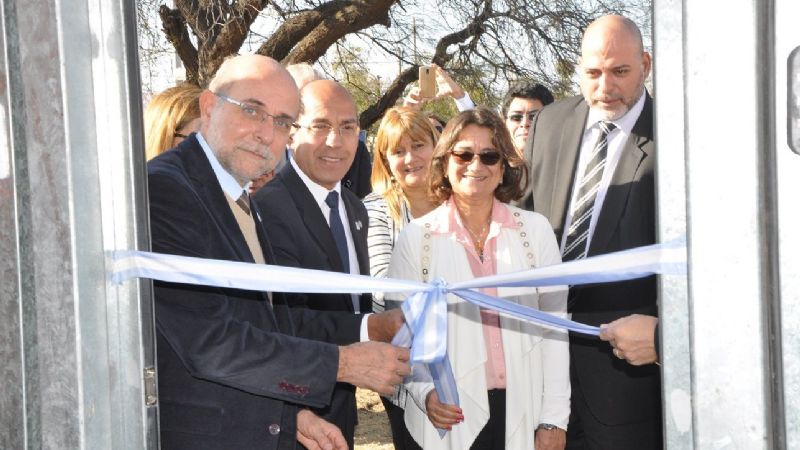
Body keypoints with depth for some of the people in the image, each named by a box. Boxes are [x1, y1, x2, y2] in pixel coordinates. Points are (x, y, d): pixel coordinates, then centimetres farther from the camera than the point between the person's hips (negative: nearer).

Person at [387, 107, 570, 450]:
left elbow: (553, 327, 0)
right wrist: (425, 392, -14)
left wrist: (554, 419, -3)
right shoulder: (416, 237, -1)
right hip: (452, 417, -1)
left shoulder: (535, 229, 1)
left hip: (527, 413, 1)